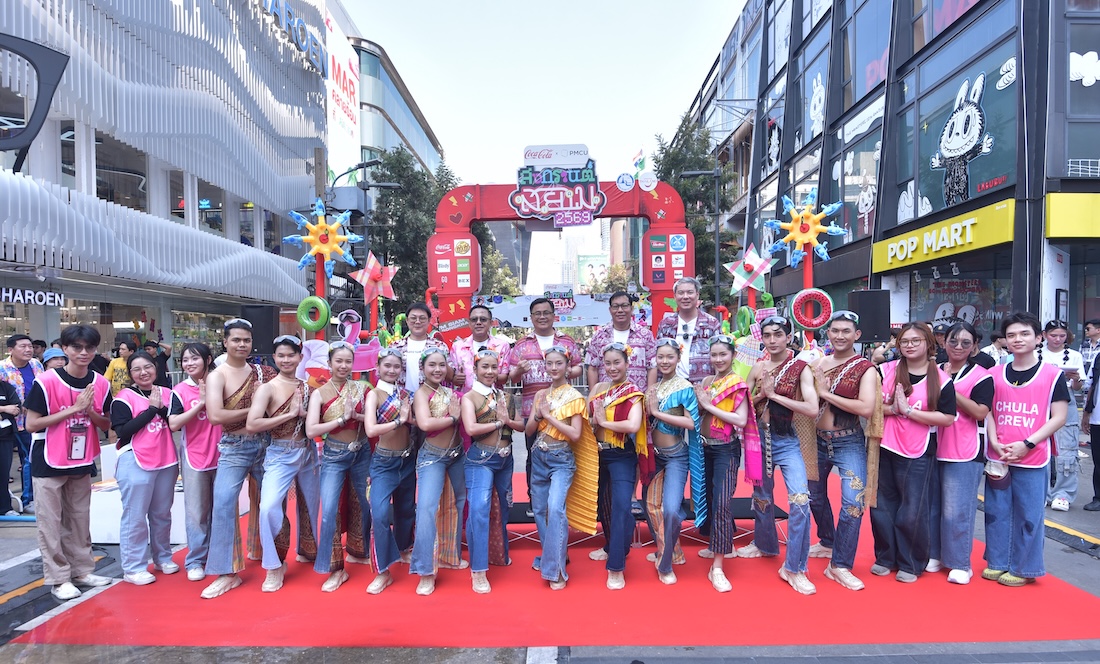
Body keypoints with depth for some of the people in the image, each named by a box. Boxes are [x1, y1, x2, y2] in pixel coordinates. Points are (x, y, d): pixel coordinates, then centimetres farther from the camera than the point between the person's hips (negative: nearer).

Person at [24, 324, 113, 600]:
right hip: (49, 463, -4)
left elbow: (106, 425, 6)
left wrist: (90, 411, -14)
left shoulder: (101, 384, -1)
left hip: (82, 462, 4)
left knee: (80, 519, 14)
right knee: (51, 522, 4)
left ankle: (82, 570, 25)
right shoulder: (46, 381, -14)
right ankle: (58, 578, 15)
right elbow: (31, 424, -14)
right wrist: (73, 408, -20)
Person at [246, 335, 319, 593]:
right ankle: (275, 566, -2)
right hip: (280, 455, -4)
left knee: (310, 505, 15)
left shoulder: (307, 387, 5)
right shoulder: (267, 388, -8)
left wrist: (303, 413, -16)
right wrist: (289, 414, -18)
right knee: (269, 507, -20)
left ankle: (306, 550, 38)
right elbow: (251, 425, -21)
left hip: (308, 453, 5)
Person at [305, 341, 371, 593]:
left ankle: (357, 551, 37)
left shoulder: (361, 388, 0)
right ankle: (336, 569, 3)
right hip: (334, 456, -3)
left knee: (361, 505, 15)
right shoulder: (320, 393, -7)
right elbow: (311, 431, -16)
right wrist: (343, 418, -20)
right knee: (329, 511, -9)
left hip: (361, 453, 3)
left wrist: (356, 415, -20)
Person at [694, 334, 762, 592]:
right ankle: (722, 545, 38)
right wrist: (699, 403, -8)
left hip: (727, 449, -7)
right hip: (705, 446, 7)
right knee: (708, 498, 16)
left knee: (722, 502, -11)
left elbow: (741, 420, -20)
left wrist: (709, 405, -18)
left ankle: (717, 567, -6)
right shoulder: (706, 382, 8)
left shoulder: (738, 384, -9)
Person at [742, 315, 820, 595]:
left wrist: (775, 395, -18)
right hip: (760, 437, 4)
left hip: (788, 441, -4)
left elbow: (812, 409, -20)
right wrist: (761, 393, -14)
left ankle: (794, 568, -1)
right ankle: (764, 543, 43)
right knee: (762, 495, 18)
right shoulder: (758, 368, 2)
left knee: (800, 500, -15)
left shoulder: (801, 368, -9)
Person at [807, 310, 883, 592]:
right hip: (817, 440, 5)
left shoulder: (865, 369, -8)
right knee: (815, 496, 19)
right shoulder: (817, 363, 3)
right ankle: (827, 542, 45)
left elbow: (867, 408, -22)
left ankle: (839, 565, 4)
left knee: (853, 502, -11)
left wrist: (826, 393, -19)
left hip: (849, 442, -4)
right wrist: (815, 386, -14)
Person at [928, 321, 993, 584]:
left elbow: (980, 412, -12)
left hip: (964, 453, -4)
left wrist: (950, 391, -16)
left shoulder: (981, 375, -2)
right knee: (932, 505, 10)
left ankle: (959, 563, 12)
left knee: (957, 510, -3)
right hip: (933, 448, 4)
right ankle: (934, 554, 25)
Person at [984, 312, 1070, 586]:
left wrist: (1026, 444, -14)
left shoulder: (1052, 374, -3)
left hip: (1033, 459, -3)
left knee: (1029, 515, 5)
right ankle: (997, 563, 24)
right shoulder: (995, 374, 6)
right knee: (996, 511, 10)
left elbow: (1059, 417, -6)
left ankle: (1024, 569, 20)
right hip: (997, 458, 3)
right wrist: (995, 442, -6)